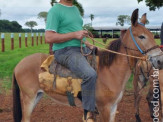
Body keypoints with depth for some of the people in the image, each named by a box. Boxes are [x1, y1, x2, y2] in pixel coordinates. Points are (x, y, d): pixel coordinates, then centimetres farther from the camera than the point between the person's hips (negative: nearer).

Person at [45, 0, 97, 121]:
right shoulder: (55, 10, -8)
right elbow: (49, 38, -16)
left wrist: (90, 45, 12)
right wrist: (74, 35, -19)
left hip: (82, 49, 10)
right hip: (65, 51, -10)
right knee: (90, 74, -32)